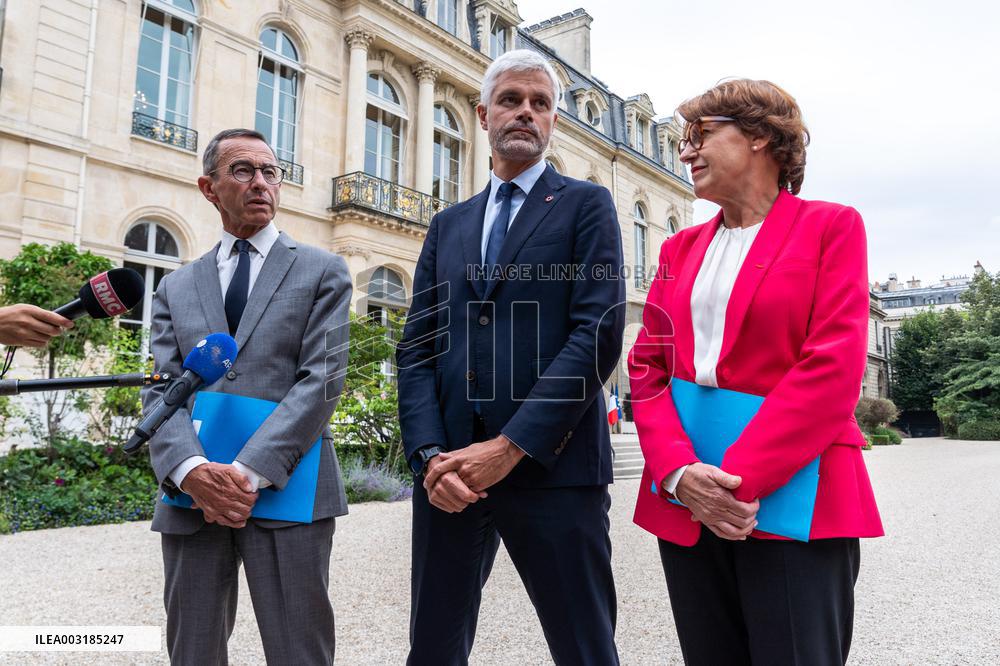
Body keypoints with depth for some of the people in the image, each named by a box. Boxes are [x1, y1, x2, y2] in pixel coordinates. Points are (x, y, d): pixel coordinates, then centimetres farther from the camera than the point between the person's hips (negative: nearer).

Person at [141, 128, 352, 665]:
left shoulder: (322, 272, 5)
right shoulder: (176, 289, 15)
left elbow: (322, 379, -6)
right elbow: (161, 391, 6)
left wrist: (251, 472, -15)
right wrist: (190, 470, -14)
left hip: (286, 488, -3)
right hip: (190, 498, 3)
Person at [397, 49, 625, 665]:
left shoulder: (587, 205, 4)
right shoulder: (448, 225, 17)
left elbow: (600, 333, -9)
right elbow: (417, 348, 10)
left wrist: (510, 446, -15)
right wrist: (430, 454, -5)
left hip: (552, 467, -4)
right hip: (450, 473, 4)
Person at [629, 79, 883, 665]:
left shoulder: (831, 227, 0)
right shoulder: (680, 248, 14)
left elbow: (832, 368, -11)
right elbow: (648, 365, 6)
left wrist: (737, 479, -16)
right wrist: (679, 473, -11)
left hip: (792, 492, -4)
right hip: (686, 502, 5)